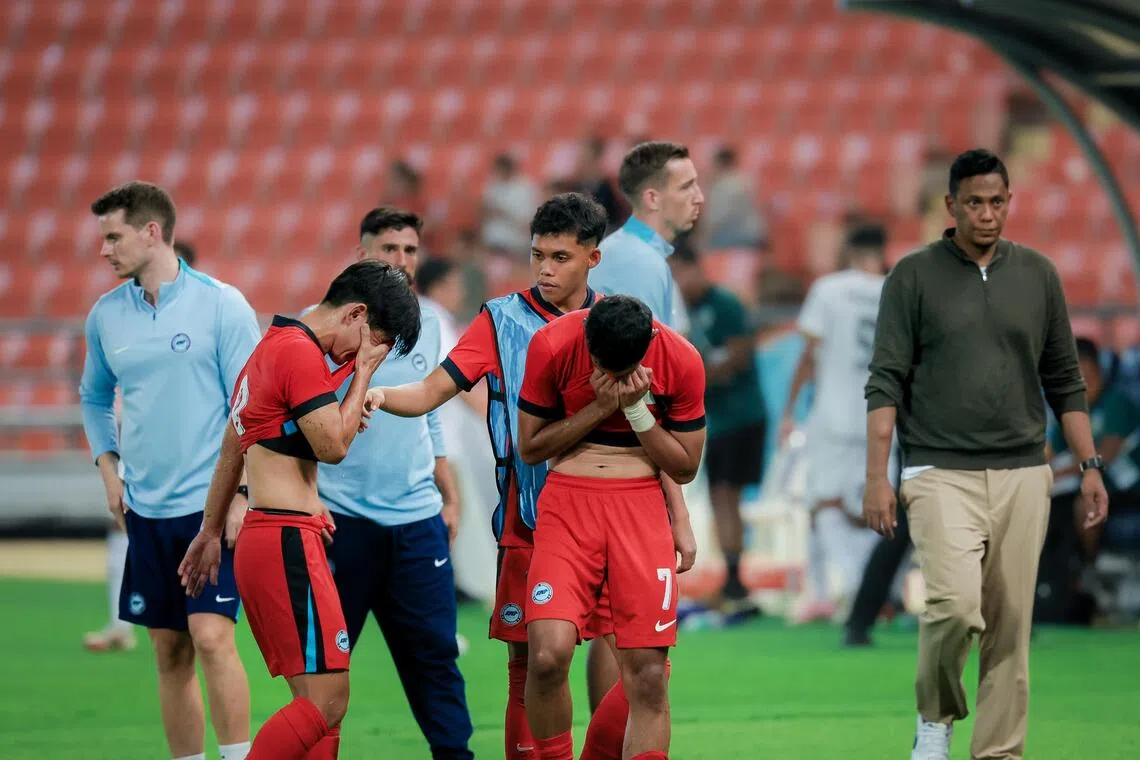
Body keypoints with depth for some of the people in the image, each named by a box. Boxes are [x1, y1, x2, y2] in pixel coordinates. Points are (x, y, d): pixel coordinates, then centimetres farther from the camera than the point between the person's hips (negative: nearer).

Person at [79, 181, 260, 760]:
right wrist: (108, 469, 9)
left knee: (211, 636, -16)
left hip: (212, 505, -5)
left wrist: (242, 495, -13)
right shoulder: (105, 316, 8)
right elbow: (94, 398, 23)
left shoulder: (220, 305, -7)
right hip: (146, 510, 5)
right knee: (169, 653, 6)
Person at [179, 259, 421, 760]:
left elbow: (231, 449, 26)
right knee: (326, 700, -14)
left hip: (265, 539, 11)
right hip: (287, 542, -11)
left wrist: (211, 531, 31)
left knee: (321, 702, 10)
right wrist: (363, 370, -4)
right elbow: (333, 445, -15)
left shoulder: (274, 346, 20)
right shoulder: (301, 352, -12)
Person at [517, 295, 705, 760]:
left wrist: (635, 409, -11)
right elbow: (529, 448, 0)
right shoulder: (552, 346, -8)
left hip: (643, 503, 1)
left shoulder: (681, 361, -6)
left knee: (648, 674, -7)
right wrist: (600, 407, -13)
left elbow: (685, 468, 4)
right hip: (568, 496, -1)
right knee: (547, 655, -19)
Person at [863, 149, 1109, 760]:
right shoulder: (914, 276, 1)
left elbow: (1064, 381, 15)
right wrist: (876, 477, -9)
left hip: (1022, 477, 3)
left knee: (1010, 627, 0)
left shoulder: (1037, 275, 10)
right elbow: (886, 382, -2)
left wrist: (1089, 466, 8)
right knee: (956, 602, -20)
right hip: (941, 474, -3)